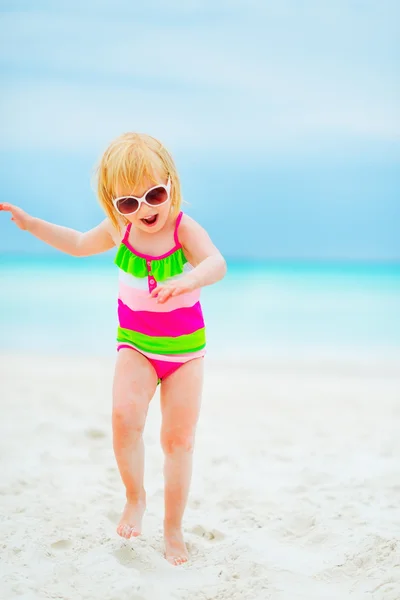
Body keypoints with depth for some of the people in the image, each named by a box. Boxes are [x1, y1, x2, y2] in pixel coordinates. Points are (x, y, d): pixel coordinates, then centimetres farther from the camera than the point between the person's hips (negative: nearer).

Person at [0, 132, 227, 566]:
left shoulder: (184, 229, -21)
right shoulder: (120, 229, -7)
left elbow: (216, 265, -41)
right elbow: (80, 244, 15)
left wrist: (185, 282, -62)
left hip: (184, 348, -2)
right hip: (136, 345, 2)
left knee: (178, 438, 1)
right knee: (125, 415, -24)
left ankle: (173, 529, 16)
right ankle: (134, 497, 0)